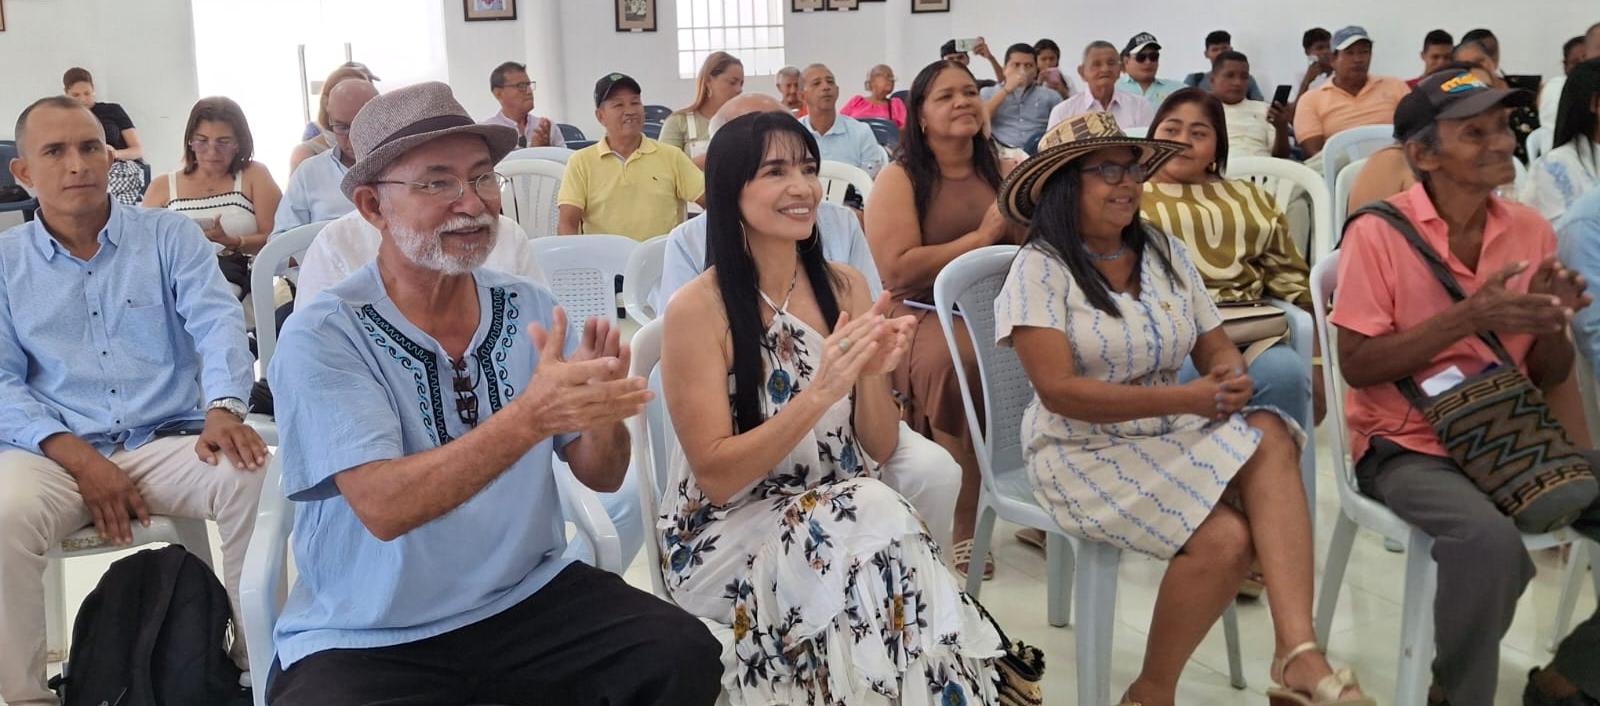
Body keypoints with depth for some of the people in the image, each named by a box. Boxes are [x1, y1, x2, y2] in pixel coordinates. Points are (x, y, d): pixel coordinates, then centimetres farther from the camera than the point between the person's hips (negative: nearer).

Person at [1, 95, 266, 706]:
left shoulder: (170, 235, 9)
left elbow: (217, 323, -4)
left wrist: (223, 409, -26)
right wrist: (78, 457, -14)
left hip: (169, 441, 0)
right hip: (56, 452, 1)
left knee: (258, 476, -31)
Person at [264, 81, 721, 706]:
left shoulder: (531, 310, 1)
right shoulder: (322, 337, -11)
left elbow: (602, 476, 2)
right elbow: (383, 508, -23)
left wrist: (600, 408, -21)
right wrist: (529, 416, -35)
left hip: (530, 598, 3)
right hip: (364, 640, -3)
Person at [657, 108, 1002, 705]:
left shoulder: (844, 286, 1)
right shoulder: (697, 308, -14)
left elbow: (879, 450, 4)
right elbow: (715, 476, -15)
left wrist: (874, 374, -18)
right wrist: (820, 391, -26)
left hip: (841, 514, 4)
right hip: (727, 532, -4)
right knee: (874, 521, -30)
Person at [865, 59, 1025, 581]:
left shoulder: (1001, 171, 13)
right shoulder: (899, 179, -2)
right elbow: (897, 270, -15)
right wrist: (982, 237, -13)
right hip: (922, 316, -4)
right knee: (960, 361, -36)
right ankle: (963, 527, -20)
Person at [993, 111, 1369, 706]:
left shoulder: (1165, 253, 10)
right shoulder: (1040, 268, -9)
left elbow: (1217, 348, 11)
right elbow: (1059, 392, -18)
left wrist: (1229, 377, -16)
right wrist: (1187, 398, -22)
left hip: (1172, 435, 6)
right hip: (1086, 451, -5)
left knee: (1270, 436, -25)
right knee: (1225, 538, -26)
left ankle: (1297, 655, -33)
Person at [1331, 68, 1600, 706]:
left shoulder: (1531, 229, 6)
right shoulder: (1379, 232, -10)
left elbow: (1549, 376, 11)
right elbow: (1357, 366, -14)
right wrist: (1466, 319, -23)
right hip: (1409, 447, -6)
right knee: (1490, 540, -32)